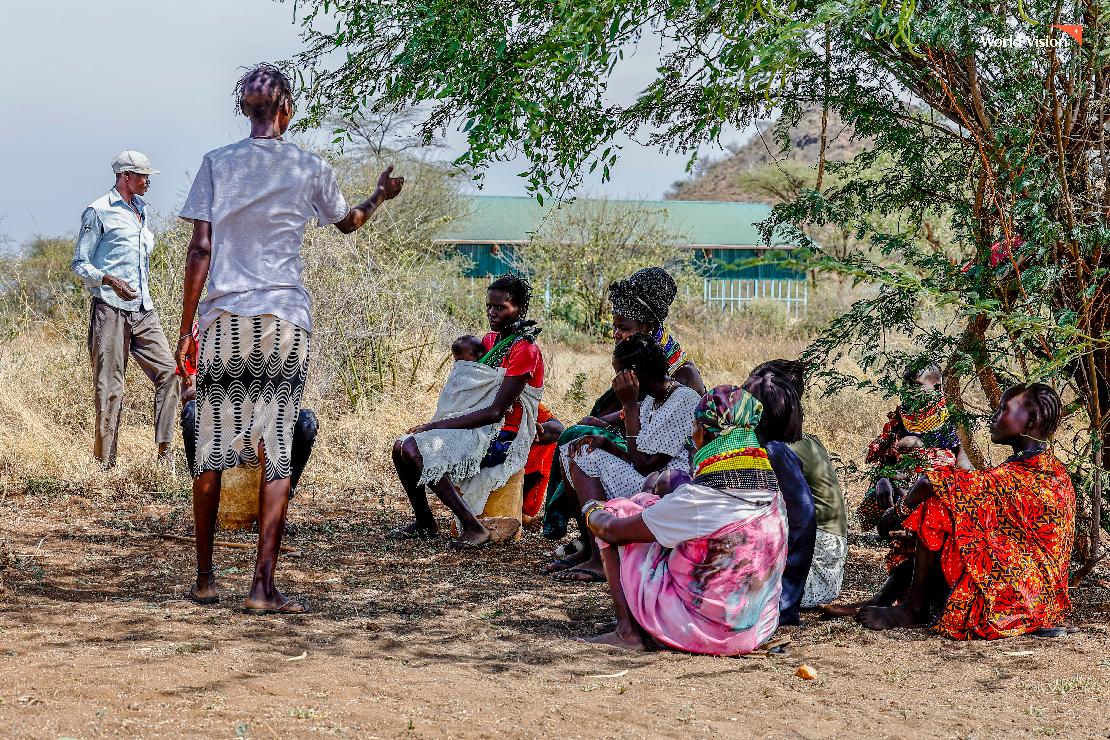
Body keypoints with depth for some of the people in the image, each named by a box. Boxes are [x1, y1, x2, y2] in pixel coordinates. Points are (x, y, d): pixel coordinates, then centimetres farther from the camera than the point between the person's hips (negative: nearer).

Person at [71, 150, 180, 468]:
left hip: (143, 310, 7)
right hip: (110, 309, -7)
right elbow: (79, 263, -4)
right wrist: (111, 280, -21)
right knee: (109, 387, -5)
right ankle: (104, 463, 0)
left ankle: (164, 451, -3)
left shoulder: (141, 211, 18)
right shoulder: (99, 212, -3)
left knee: (167, 370, -6)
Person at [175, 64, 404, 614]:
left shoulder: (217, 163, 3)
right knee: (277, 452, 0)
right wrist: (379, 197, 43)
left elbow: (200, 250, 0)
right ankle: (263, 585, -4)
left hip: (223, 320, 1)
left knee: (212, 447, 9)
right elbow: (346, 222, 23)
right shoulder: (309, 168, 4)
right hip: (285, 321, -1)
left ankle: (205, 579, 15)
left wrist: (187, 327, 5)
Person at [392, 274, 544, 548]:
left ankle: (474, 528, -24)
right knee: (402, 447, 2)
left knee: (418, 451, -25)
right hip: (477, 428, 9)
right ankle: (424, 523, 14)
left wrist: (438, 425, -19)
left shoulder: (525, 351, -14)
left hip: (501, 438, -9)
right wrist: (435, 424, 1)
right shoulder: (490, 340, 14)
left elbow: (496, 412, -21)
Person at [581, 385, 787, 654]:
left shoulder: (696, 500, -23)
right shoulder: (775, 497, -2)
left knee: (617, 511, 5)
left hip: (696, 632, -7)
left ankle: (628, 631, 3)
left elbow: (612, 531, -10)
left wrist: (593, 512, 13)